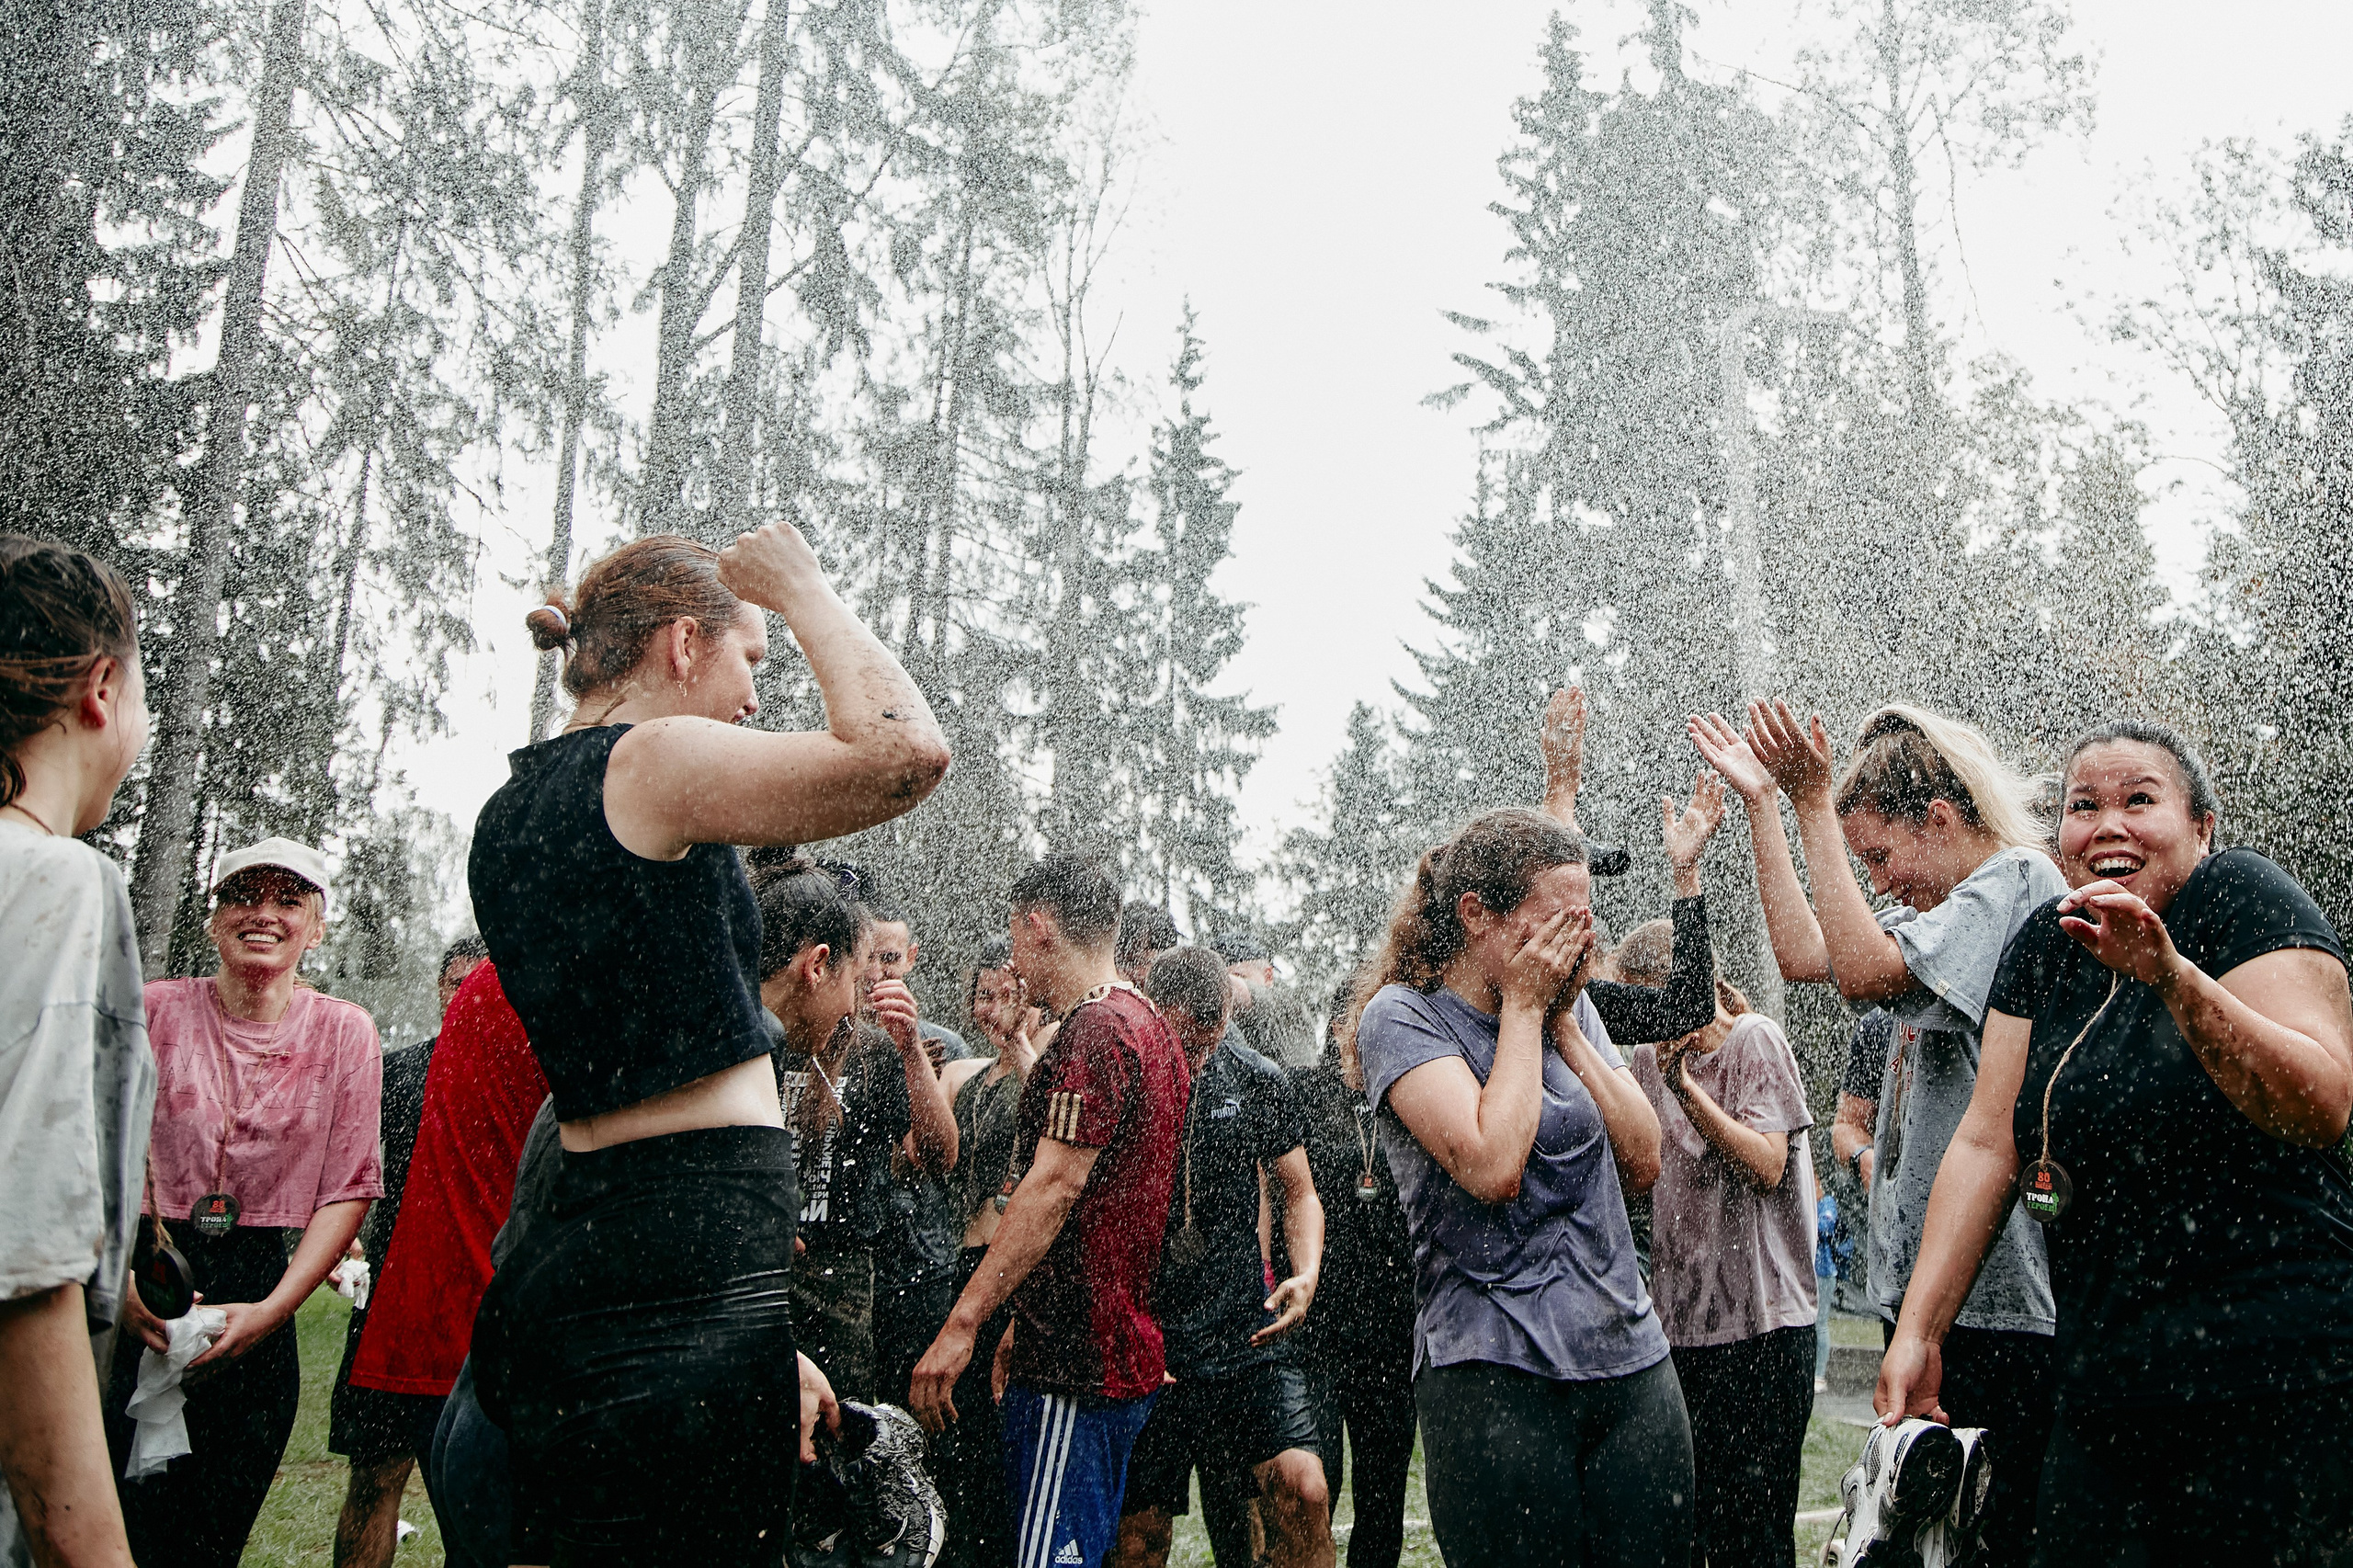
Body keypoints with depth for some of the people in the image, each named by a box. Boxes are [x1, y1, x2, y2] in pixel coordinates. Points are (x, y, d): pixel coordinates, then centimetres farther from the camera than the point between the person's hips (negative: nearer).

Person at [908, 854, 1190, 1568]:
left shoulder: (1093, 1031, -14)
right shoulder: (1146, 1024, 18)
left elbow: (1053, 1188, -23)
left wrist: (963, 1322, -23)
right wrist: (1025, 1323, 24)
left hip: (1078, 1363, -11)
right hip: (1128, 1347, 11)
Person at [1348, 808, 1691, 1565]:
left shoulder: (1569, 1009, 11)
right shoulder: (1402, 1017, -8)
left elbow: (1643, 1161, 5)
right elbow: (1494, 1166, -21)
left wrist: (1565, 1022, -2)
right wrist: (1523, 1008, -11)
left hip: (1632, 1356, 6)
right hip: (1496, 1370, -6)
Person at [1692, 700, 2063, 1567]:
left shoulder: (2020, 878, -9)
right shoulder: (1950, 906, 19)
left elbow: (1863, 970, -21)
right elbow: (1803, 952, 18)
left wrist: (1813, 801, -18)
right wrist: (1763, 802, 16)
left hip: (1999, 1292, -10)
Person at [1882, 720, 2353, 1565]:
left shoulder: (2241, 895, -7)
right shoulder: (2047, 945, 9)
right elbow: (1986, 1143, 5)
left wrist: (2174, 973, -31)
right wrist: (1918, 1330, -2)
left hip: (2270, 1392, -5)